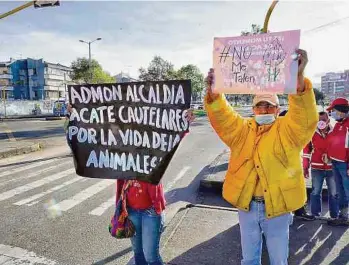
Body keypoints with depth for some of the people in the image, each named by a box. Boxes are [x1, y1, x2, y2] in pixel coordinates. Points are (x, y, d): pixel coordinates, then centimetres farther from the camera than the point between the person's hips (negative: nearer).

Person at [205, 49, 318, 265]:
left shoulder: (288, 130, -5)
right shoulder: (243, 129, 3)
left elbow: (306, 116, -24)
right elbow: (222, 117, -10)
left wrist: (299, 76, -41)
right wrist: (213, 91, -31)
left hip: (277, 207, -2)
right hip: (246, 206, 3)